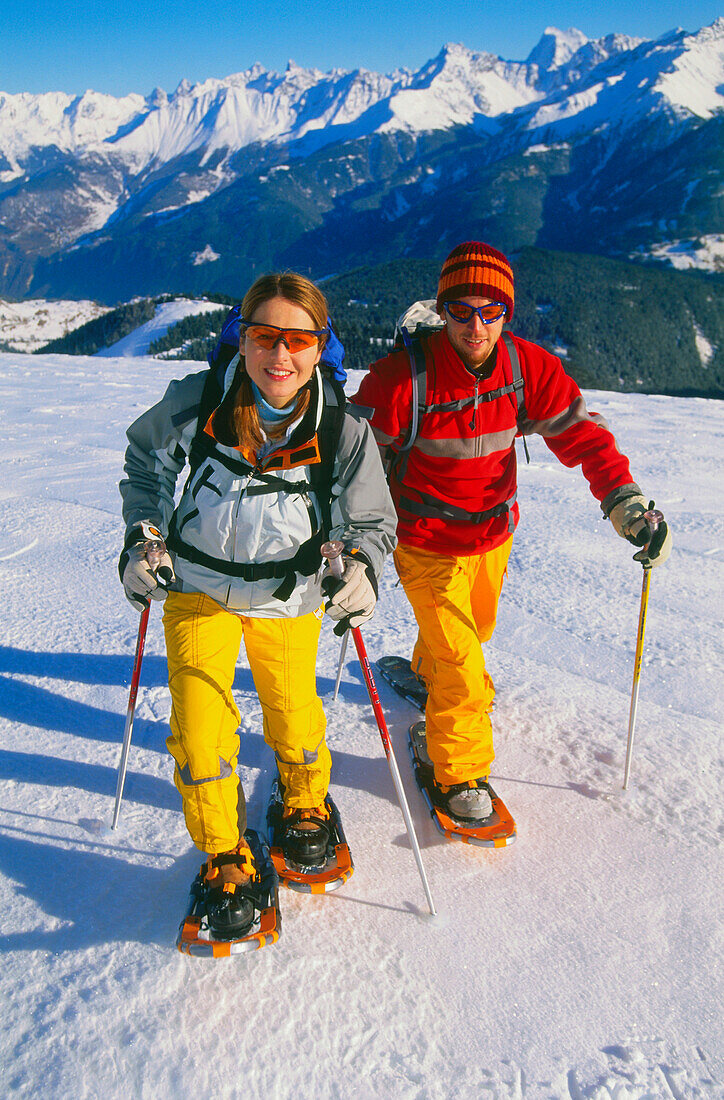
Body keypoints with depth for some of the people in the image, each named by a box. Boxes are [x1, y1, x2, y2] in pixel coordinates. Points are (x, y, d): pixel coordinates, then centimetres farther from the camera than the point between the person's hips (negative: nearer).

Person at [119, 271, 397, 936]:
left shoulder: (343, 432, -17)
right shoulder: (195, 402, -16)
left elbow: (374, 521, -4)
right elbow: (145, 460, 5)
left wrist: (362, 566, -25)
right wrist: (142, 537, -5)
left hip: (287, 597, 0)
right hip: (196, 586, 0)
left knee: (294, 723, 13)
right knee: (199, 737, -4)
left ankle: (306, 804, 49)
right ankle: (225, 860, 23)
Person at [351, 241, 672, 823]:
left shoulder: (529, 366, -13)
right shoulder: (402, 376, -24)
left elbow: (580, 431, -9)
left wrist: (624, 498, -24)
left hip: (494, 534, 5)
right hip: (427, 542, -5)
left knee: (476, 629, 28)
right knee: (459, 664, -7)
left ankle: (428, 669, 63)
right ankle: (459, 772, 18)